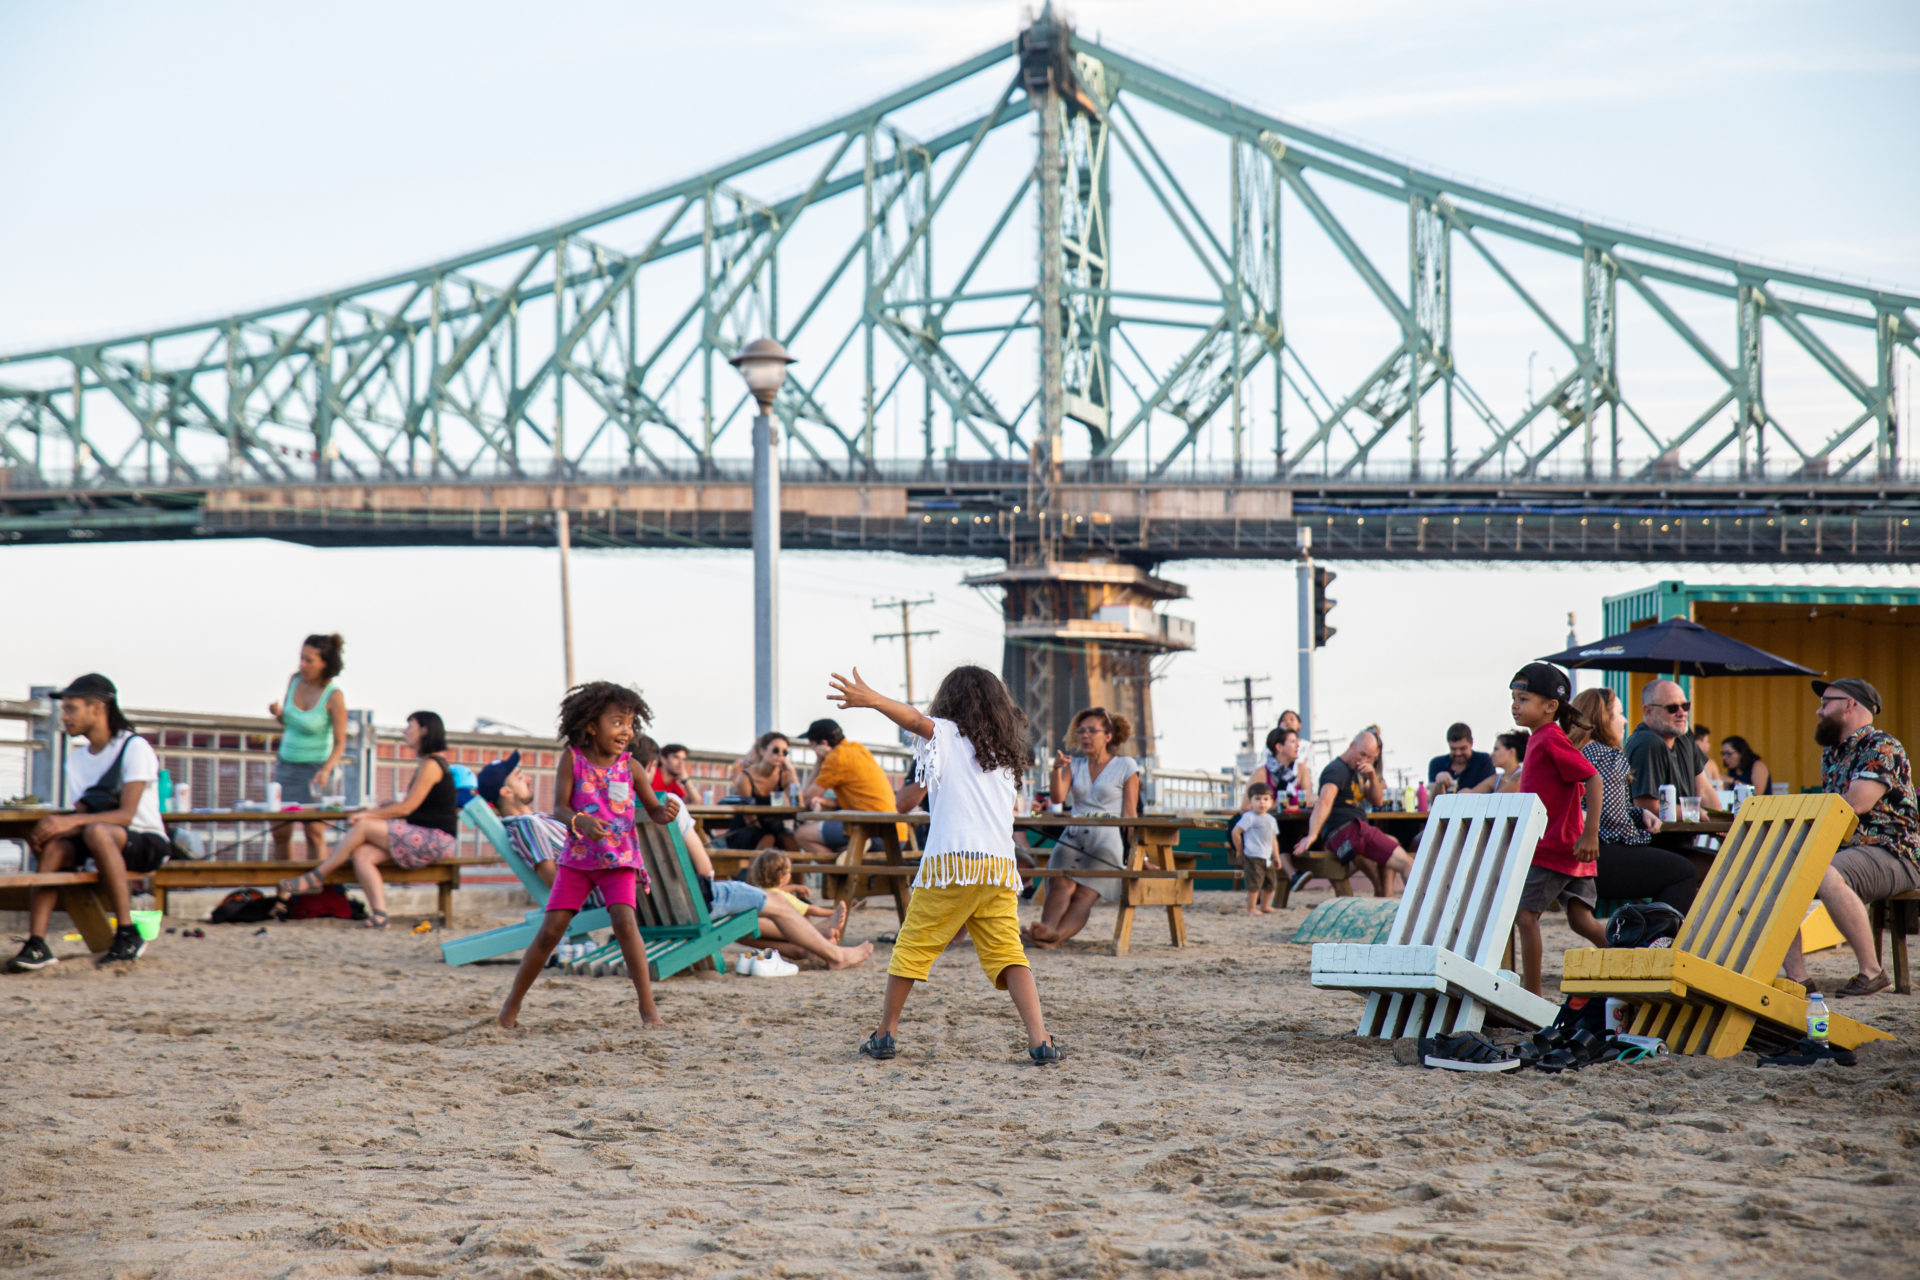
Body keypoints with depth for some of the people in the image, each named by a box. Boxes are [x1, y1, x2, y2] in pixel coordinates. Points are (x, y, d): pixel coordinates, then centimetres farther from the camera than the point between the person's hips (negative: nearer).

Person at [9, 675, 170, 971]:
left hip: (149, 843, -6)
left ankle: (128, 934, -31)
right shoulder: (77, 759, 12)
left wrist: (71, 821, -32)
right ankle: (36, 944, -32)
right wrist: (52, 827, -20)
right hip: (104, 846, 6)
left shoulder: (135, 747, -10)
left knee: (96, 832, -37)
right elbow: (80, 817, 2)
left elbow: (126, 815, -21)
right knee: (53, 846, -24)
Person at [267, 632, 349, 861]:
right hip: (286, 763, 5)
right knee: (279, 830, 4)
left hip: (314, 767, -5)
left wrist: (326, 769, -29)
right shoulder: (295, 680, -2)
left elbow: (340, 742, -13)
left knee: (314, 831, -10)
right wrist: (278, 713, -9)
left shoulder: (334, 696, -16)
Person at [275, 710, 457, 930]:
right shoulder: (426, 764, 20)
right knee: (362, 855, -10)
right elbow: (407, 804, 22)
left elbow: (406, 807, -14)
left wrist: (368, 815, -7)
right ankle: (379, 915, -21)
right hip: (421, 839, 9)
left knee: (363, 827, -16)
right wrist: (375, 809, 11)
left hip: (436, 840, -9)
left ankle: (316, 877, -5)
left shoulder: (431, 765, -12)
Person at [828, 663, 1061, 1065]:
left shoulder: (948, 735, 6)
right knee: (1008, 953, 2)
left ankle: (885, 1033, 15)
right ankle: (1039, 1039, -13)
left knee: (912, 948, 9)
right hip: (1000, 865, 4)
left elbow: (916, 720, -14)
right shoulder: (1007, 749, 21)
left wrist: (871, 699, -28)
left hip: (950, 865, -4)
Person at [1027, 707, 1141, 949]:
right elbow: (1058, 795, 3)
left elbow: (1130, 814, 5)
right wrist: (1057, 769, -15)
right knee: (1061, 884, -25)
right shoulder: (1075, 765, 20)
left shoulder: (1126, 766, 10)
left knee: (1085, 894, -25)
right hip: (1073, 836, 4)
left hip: (1107, 839, -4)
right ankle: (1047, 928, -48)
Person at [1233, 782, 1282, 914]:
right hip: (1253, 858, -8)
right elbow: (1235, 832, -10)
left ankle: (1264, 906, 29)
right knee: (1254, 883, -10)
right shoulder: (1249, 817, -8)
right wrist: (1240, 850, -4)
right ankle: (1251, 908, -4)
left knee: (1271, 883, 14)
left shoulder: (1271, 820, 15)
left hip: (1267, 858, 8)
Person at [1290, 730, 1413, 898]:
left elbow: (1376, 800, 16)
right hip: (1346, 832, -10)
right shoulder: (1337, 770, -12)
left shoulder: (1358, 770, 19)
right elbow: (1324, 802, -28)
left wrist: (1373, 777, -4)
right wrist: (1312, 835, -43)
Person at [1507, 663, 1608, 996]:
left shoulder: (1550, 740, -15)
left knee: (1525, 914, -4)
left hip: (1553, 848, -9)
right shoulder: (1539, 738, 13)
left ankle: (1531, 995, 0)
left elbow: (1592, 779, -21)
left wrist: (1590, 834, -24)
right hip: (1570, 851, 9)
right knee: (1581, 919, 7)